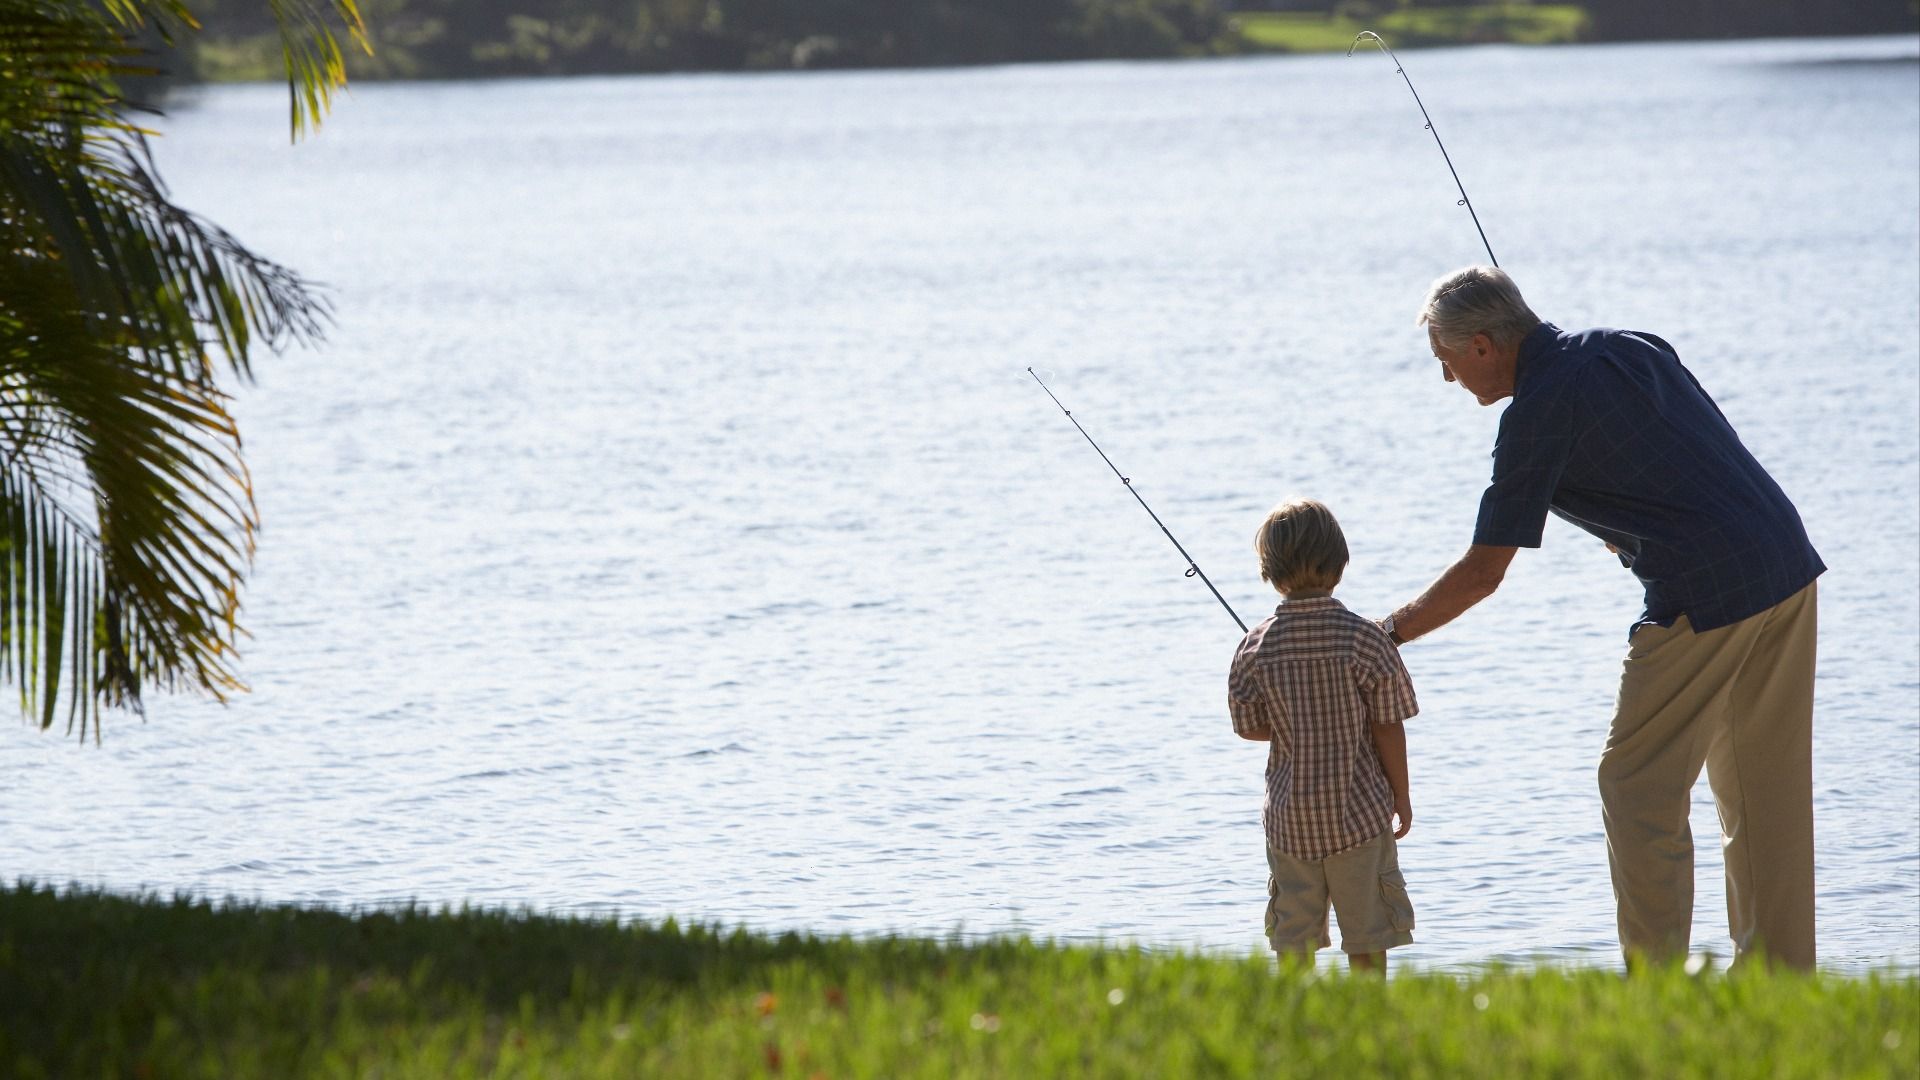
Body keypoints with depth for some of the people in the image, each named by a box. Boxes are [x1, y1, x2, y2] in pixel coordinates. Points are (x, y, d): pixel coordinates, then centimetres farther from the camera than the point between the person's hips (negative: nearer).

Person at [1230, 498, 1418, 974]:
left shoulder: (1256, 647, -6)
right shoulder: (1365, 639, -12)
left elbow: (1249, 727, 3)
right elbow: (1388, 728, -8)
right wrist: (1401, 795, 4)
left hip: (1289, 816, 2)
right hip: (1359, 811, -2)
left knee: (1292, 935, 10)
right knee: (1366, 935, 7)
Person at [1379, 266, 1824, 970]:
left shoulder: (1538, 413, -8)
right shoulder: (1631, 347, 14)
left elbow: (1482, 574, -6)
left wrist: (1390, 634, 4)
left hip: (1706, 600, -8)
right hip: (1788, 568, 8)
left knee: (1638, 790, 2)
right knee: (1769, 793, 13)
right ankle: (1781, 979, 17)